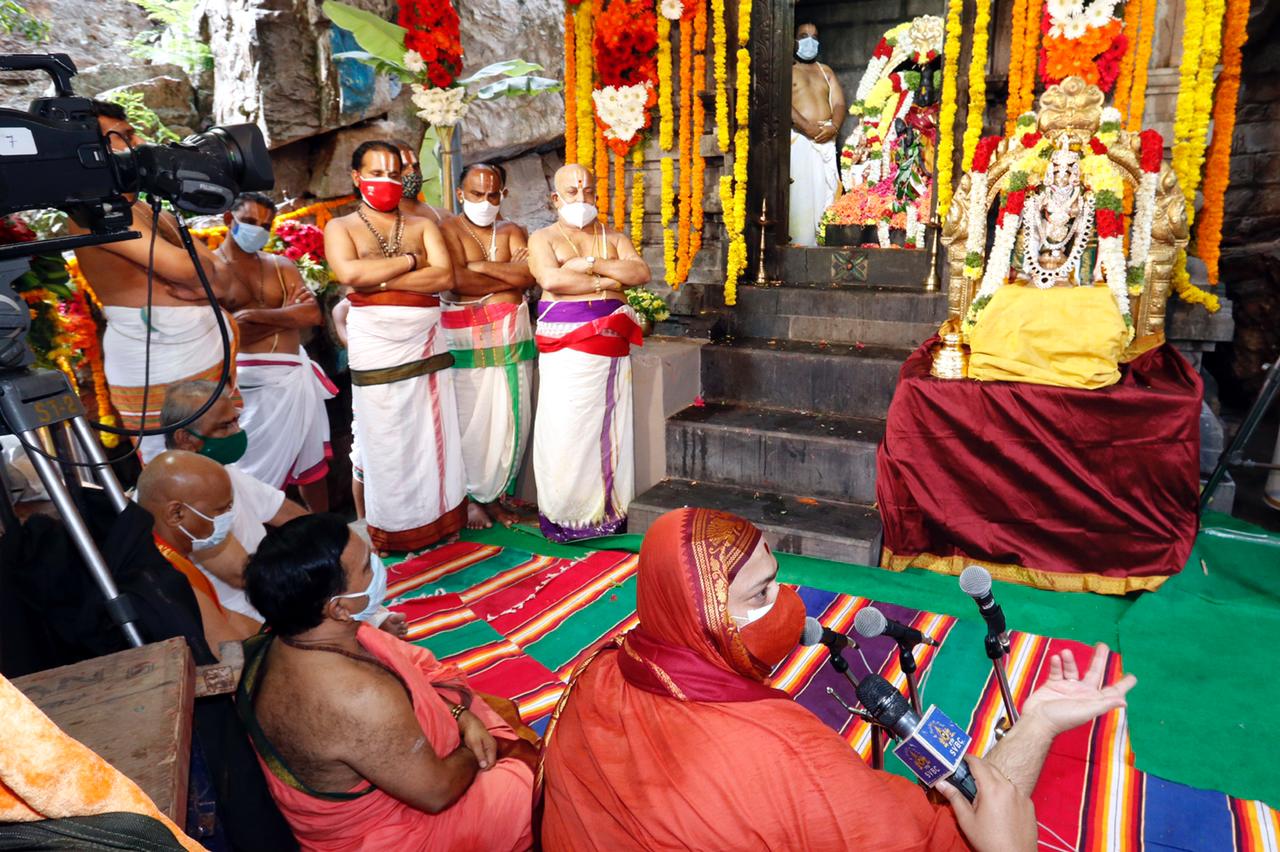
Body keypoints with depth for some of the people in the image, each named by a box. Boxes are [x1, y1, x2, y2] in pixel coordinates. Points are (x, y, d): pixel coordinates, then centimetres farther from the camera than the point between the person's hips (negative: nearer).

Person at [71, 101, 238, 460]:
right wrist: (204, 277, -1)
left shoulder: (154, 212, 18)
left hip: (213, 354, 9)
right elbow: (182, 267, -23)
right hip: (159, 377, -9)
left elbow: (223, 275, 10)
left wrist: (197, 283, -12)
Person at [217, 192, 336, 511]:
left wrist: (256, 314, -13)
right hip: (245, 382, -5)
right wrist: (287, 314, -8)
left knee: (311, 462, 15)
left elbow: (312, 314, -5)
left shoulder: (281, 265, 10)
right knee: (247, 470, 1)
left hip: (293, 376, 5)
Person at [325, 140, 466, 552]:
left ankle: (436, 521, 17)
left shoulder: (422, 226, 14)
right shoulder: (341, 227, 9)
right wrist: (409, 261, -5)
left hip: (425, 342, 2)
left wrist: (380, 278, -9)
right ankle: (390, 531, 12)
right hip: (375, 345, -2)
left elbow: (445, 276, -3)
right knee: (383, 440, 1)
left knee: (432, 435, 5)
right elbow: (350, 273, -12)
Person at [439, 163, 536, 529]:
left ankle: (496, 495, 20)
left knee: (512, 420, 6)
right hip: (467, 340, -4)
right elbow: (459, 281, -15)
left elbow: (528, 274, -6)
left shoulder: (512, 231, 13)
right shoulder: (448, 230, 1)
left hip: (513, 337, 4)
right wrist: (509, 278, -6)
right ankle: (472, 498, 14)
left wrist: (480, 266, -11)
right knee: (471, 420, -2)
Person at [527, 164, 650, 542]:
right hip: (566, 347, -3)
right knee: (564, 431, -6)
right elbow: (551, 279, -12)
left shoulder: (614, 238, 18)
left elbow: (641, 272, 0)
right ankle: (563, 515, 4)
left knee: (609, 429, 3)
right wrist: (607, 281, -5)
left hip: (611, 346, 3)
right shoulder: (543, 238, 9)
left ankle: (608, 509, 12)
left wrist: (591, 263, -8)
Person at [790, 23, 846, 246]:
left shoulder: (826, 71, 23)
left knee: (825, 193, -2)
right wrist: (807, 126, -19)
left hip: (826, 139, 5)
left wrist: (834, 126, -9)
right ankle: (800, 245, -11)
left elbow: (839, 103, 13)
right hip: (798, 138, -5)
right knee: (799, 195, -12)